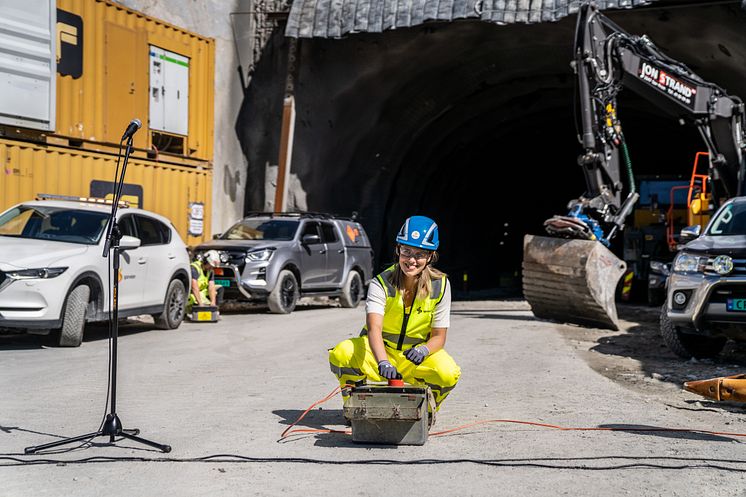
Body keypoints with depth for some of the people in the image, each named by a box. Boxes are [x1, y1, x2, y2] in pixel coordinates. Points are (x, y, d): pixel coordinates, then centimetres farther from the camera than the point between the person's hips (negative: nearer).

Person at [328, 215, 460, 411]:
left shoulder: (440, 285, -11)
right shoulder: (381, 283, -17)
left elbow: (438, 336, -7)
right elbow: (374, 328, -34)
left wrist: (424, 350, -32)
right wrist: (382, 362, -54)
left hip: (416, 358, 1)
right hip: (379, 351, 0)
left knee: (449, 374, -31)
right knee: (341, 353, -30)